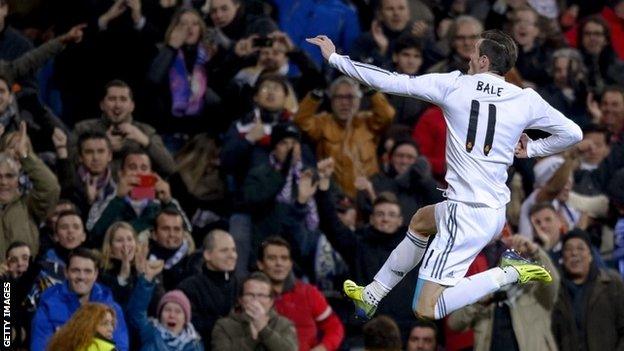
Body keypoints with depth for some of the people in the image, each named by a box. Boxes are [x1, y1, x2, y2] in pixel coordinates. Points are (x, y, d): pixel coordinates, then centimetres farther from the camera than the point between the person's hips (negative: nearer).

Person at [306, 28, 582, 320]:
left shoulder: (454, 85, -9)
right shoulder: (526, 100, -1)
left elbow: (392, 82, -5)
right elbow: (573, 133, 5)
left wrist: (335, 58, 6)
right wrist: (530, 149, 20)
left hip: (466, 214, -7)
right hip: (495, 211, 7)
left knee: (426, 310, -5)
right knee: (420, 221, 36)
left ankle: (508, 274, -11)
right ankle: (370, 296, 45)